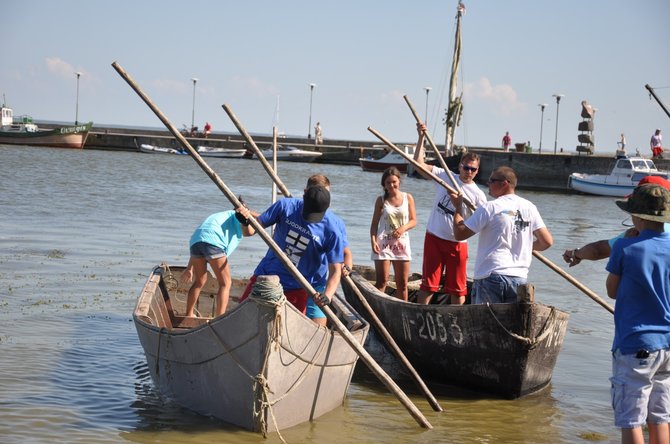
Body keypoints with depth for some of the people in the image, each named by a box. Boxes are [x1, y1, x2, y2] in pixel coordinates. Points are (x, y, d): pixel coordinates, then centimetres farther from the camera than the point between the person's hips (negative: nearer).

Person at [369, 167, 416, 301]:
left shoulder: (408, 198, 3)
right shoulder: (381, 200, 0)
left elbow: (413, 221, 3)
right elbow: (374, 223, 0)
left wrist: (403, 227, -17)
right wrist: (373, 241, -15)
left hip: (402, 243, 2)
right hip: (384, 243, -2)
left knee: (402, 283, 7)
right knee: (382, 281, -6)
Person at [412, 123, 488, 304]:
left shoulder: (478, 195, -4)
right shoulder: (444, 176, -1)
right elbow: (419, 164, -6)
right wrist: (421, 137, -14)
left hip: (458, 244, 0)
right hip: (434, 238, 0)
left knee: (458, 289, 9)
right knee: (428, 285, 4)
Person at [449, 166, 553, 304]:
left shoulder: (489, 208, -8)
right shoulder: (529, 207, 6)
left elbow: (459, 234, -8)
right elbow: (547, 242, 5)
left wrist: (458, 207, 6)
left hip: (490, 276, -4)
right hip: (519, 277, 5)